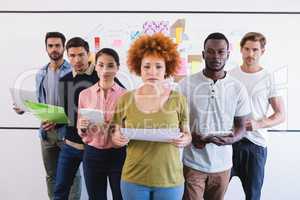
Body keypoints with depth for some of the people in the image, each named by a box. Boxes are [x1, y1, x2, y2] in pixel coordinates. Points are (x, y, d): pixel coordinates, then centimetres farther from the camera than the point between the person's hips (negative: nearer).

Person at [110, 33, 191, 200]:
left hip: (170, 179, 0)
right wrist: (117, 139, -16)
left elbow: (187, 134, 4)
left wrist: (185, 140, -16)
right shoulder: (125, 99, -4)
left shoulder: (178, 100, -6)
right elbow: (116, 137, 5)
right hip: (133, 178, 1)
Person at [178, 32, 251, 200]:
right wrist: (190, 137, -18)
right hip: (192, 164, -2)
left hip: (222, 165, 2)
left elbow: (241, 126, 3)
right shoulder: (186, 84, -6)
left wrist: (230, 139, -18)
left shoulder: (238, 88, -2)